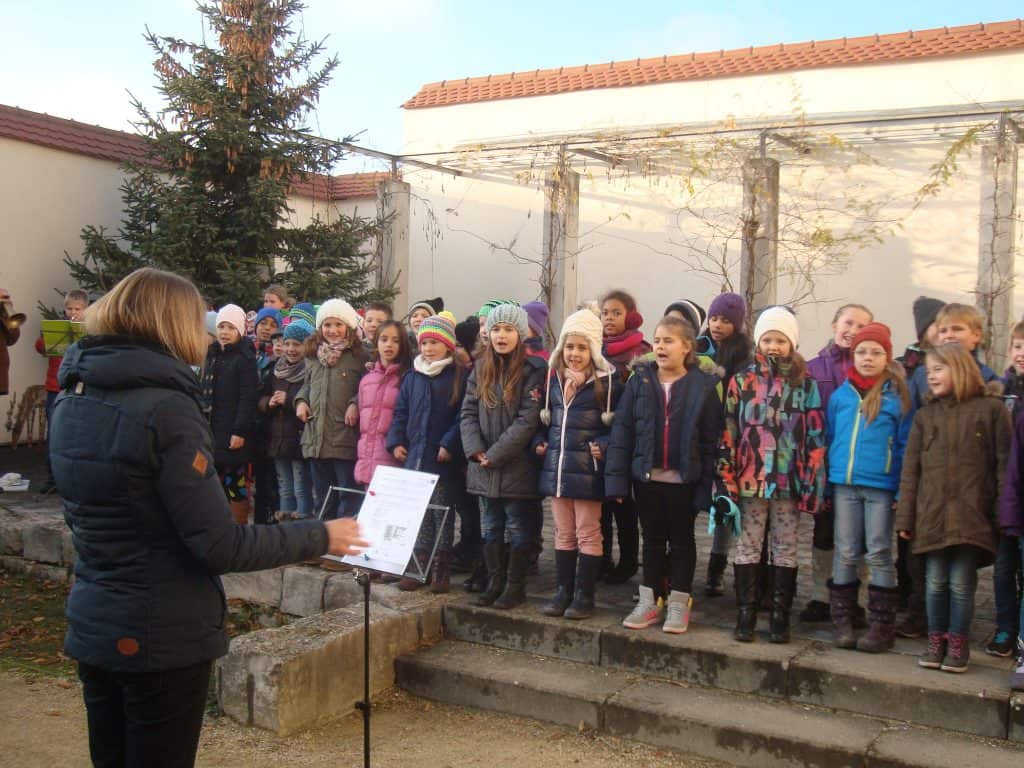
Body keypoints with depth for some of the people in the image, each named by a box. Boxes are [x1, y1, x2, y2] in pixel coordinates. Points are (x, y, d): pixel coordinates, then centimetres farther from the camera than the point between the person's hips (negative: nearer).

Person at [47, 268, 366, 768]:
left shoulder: (70, 399, 3)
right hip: (163, 639, -7)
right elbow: (219, 546, -22)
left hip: (91, 631, 7)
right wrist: (320, 537, -11)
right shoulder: (165, 408, -20)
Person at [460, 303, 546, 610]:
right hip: (483, 466, 5)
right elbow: (468, 412, 6)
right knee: (490, 527, 13)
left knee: (517, 527, 5)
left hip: (516, 466, -5)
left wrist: (495, 454, -16)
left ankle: (515, 585, 15)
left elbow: (528, 420, -15)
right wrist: (476, 450, -10)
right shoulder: (480, 369, 9)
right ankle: (494, 582, 25)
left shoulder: (533, 371, -9)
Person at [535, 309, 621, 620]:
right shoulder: (553, 379, 10)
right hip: (556, 467, 5)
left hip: (587, 469, -5)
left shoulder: (607, 381, -7)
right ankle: (562, 591, 22)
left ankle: (584, 596, 12)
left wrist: (604, 446, -19)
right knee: (563, 533, 14)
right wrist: (540, 441, 6)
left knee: (588, 533, 3)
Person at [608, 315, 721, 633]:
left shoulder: (703, 385, -7)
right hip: (646, 475, 2)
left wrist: (707, 486, -11)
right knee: (652, 539, 15)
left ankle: (679, 603, 24)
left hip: (684, 478, -2)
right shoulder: (640, 380, -1)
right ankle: (650, 600, 27)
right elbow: (622, 430, -2)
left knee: (682, 540, 12)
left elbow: (711, 440, -7)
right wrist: (617, 477, -8)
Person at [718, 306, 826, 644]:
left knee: (785, 549, 9)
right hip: (750, 478, 0)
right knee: (747, 547, 7)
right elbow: (729, 431, 0)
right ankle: (745, 615, 15)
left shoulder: (805, 384, 2)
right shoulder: (742, 381, 2)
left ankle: (780, 617, 18)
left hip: (789, 480, 0)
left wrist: (812, 482, -5)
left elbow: (815, 436, 1)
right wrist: (727, 477, -5)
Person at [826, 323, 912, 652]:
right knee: (845, 554, 8)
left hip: (881, 486, -3)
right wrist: (827, 480, 8)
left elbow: (905, 444, -1)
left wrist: (902, 489, -8)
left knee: (879, 554, 4)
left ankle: (881, 625, 12)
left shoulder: (897, 396, -2)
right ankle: (842, 621, 17)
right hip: (844, 484, 3)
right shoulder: (840, 395, 7)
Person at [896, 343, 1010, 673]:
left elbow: (1004, 464, 0)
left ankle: (958, 644, 17)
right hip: (932, 514, 3)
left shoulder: (990, 409, 1)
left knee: (961, 584, 2)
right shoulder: (925, 416, 10)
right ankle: (936, 642, 20)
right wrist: (905, 517, 4)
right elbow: (910, 469, 8)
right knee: (935, 583, 8)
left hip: (971, 514, -3)